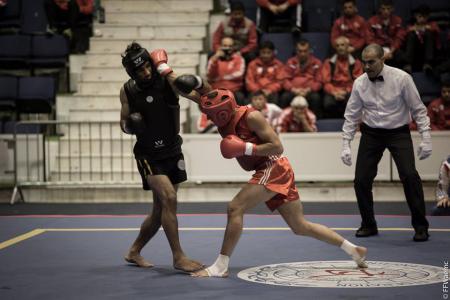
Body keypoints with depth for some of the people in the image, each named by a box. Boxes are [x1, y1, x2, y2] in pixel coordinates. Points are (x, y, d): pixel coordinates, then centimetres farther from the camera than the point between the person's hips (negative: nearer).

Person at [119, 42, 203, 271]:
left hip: (172, 151, 2)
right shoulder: (128, 91, -5)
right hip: (149, 155, -2)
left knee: (160, 210, 8)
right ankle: (178, 257, -13)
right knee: (169, 198, -21)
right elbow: (124, 125, 6)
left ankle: (134, 252, 28)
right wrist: (131, 125, -17)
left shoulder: (166, 82, -8)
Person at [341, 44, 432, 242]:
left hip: (398, 131, -3)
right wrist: (346, 145, -1)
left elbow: (418, 110, -8)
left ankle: (420, 227, -2)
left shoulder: (401, 78, -14)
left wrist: (426, 139, -14)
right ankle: (368, 225, 18)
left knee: (410, 176, -18)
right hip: (371, 133, 3)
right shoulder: (360, 83, -5)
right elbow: (351, 116, 3)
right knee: (361, 180, -3)